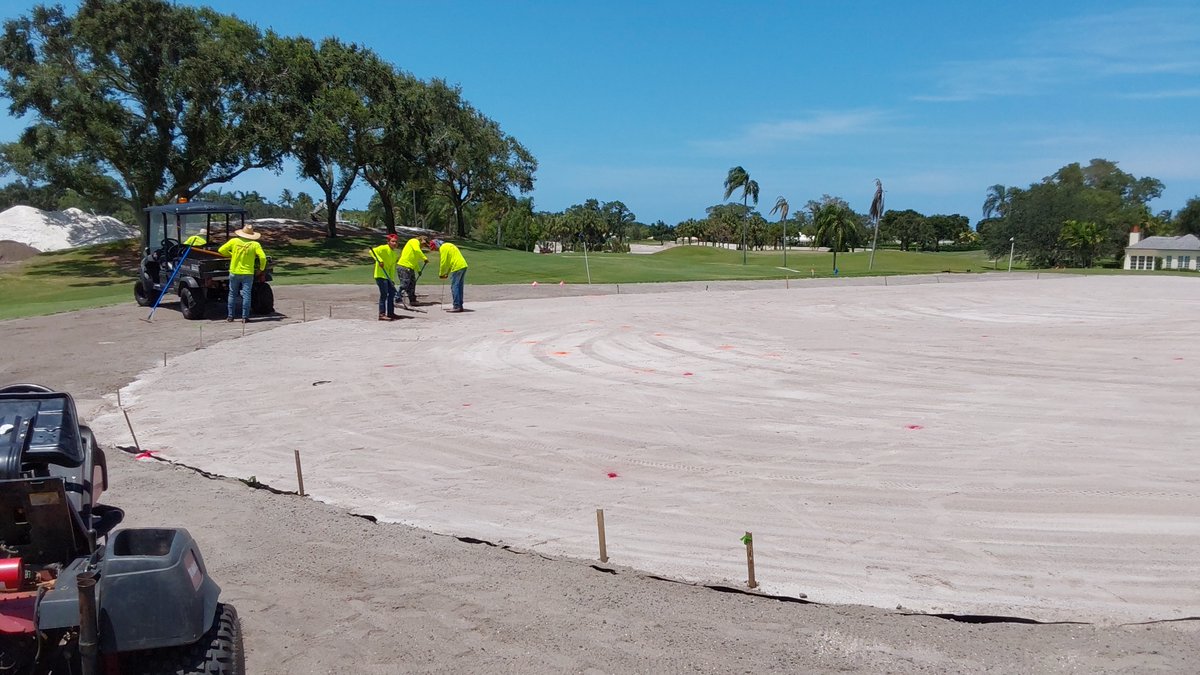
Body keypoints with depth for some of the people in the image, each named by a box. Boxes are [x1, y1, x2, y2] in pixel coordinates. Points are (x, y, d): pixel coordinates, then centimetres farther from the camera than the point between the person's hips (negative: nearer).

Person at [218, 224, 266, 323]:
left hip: (234, 272, 2)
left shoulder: (234, 241, -3)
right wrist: (262, 268, 4)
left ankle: (230, 316, 15)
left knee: (232, 294, 12)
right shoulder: (255, 244, -7)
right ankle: (245, 317, 0)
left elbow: (221, 250, 0)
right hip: (248, 273, -1)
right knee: (246, 295, 2)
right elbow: (263, 257, -14)